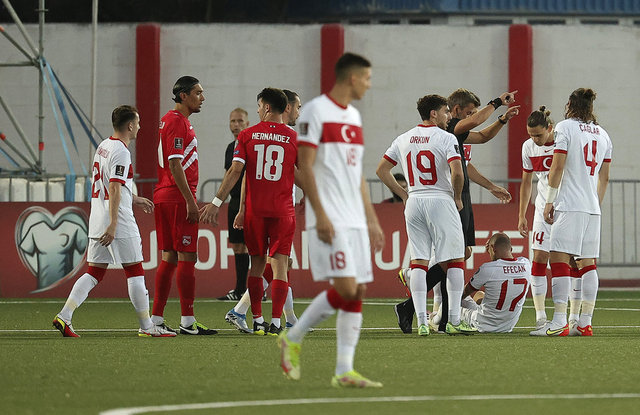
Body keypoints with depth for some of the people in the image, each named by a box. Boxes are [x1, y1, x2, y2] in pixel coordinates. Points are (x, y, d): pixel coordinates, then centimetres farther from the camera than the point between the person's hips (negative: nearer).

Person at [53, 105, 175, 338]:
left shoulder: (103, 146, 15)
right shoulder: (120, 151, -14)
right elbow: (114, 190, -21)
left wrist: (133, 199, 31)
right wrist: (113, 224, -25)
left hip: (97, 222, 9)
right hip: (119, 221, -9)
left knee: (94, 272, 8)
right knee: (135, 272, -1)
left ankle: (64, 316, -2)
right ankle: (146, 326, 4)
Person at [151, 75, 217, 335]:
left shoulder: (168, 120, 18)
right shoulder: (178, 122, -13)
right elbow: (175, 164, -19)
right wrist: (190, 201, -20)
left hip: (164, 197, 10)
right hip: (178, 197, -10)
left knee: (169, 258, 10)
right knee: (187, 258, -7)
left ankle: (156, 319, 10)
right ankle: (187, 321, -8)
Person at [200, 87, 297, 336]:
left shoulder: (247, 136, 1)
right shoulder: (294, 138, 0)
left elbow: (235, 170, -6)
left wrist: (216, 203, -4)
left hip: (254, 210, 1)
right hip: (283, 210, -1)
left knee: (257, 264, 12)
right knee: (279, 265, -2)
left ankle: (257, 321, 16)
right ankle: (275, 323, -10)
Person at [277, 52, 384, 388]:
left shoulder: (353, 117, 18)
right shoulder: (316, 111, -6)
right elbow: (304, 166, -12)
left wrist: (371, 219, 19)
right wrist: (320, 215, -19)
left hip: (355, 219, 8)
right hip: (329, 220, -8)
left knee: (358, 292, 1)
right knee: (345, 289, -16)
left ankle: (344, 371, 1)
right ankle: (292, 339, 2)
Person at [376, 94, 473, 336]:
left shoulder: (403, 140, 10)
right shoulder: (446, 139, -8)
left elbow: (381, 170, 14)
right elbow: (457, 172, -19)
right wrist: (457, 198, -3)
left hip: (413, 204, 5)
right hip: (441, 201, -5)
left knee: (418, 262, 5)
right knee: (454, 261, 4)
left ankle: (421, 321, -2)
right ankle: (454, 320, 0)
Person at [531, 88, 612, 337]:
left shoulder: (565, 127, -2)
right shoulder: (602, 135, 16)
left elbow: (557, 167, -9)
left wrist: (550, 201, -4)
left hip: (569, 205, -7)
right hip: (592, 208, 7)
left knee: (559, 259, -9)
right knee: (587, 263, 8)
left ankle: (559, 323, -16)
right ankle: (585, 323, 6)